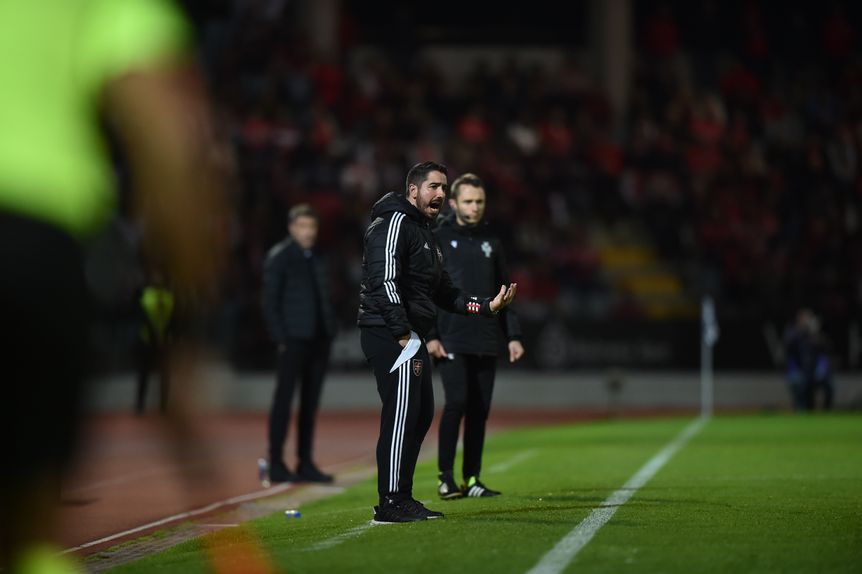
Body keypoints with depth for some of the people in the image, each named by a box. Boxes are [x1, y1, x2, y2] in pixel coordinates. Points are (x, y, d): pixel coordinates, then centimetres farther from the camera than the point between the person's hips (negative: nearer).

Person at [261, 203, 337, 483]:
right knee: (284, 398, -6)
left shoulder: (318, 258, 15)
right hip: (293, 340, -6)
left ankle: (305, 463, 11)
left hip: (319, 338, 6)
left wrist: (330, 332, 9)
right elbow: (270, 302, -6)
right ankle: (276, 464, -4)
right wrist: (281, 338, -13)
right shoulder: (279, 257, -3)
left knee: (311, 401, 7)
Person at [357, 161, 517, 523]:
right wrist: (401, 331, -25)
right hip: (390, 334, -11)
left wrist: (487, 306, 15)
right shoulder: (395, 222, -8)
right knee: (402, 414, -12)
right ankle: (391, 504, -11)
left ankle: (401, 498, 19)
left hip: (409, 337, 11)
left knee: (421, 415, 13)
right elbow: (384, 280, -20)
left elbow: (444, 293, 26)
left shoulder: (425, 235, 24)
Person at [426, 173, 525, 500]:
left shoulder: (490, 241, 15)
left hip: (485, 342, 5)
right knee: (457, 402, -15)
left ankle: (472, 479, 11)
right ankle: (445, 478, -8)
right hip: (451, 342, -5)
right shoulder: (438, 239, 1)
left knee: (479, 410, 4)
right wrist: (430, 336, -11)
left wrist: (513, 335, 10)